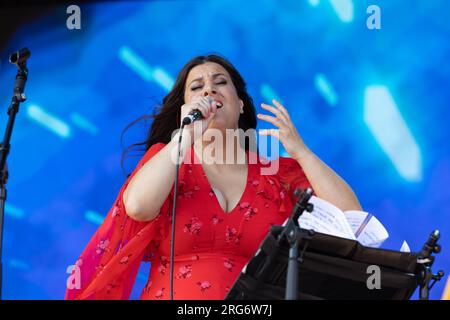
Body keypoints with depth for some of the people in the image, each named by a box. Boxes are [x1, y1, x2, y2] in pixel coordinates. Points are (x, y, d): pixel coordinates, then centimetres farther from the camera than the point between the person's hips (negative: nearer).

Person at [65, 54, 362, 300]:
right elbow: (137, 207, -12)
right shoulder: (165, 158, 9)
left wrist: (299, 151, -4)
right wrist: (186, 134, -10)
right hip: (173, 293, -1)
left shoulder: (279, 172, 8)